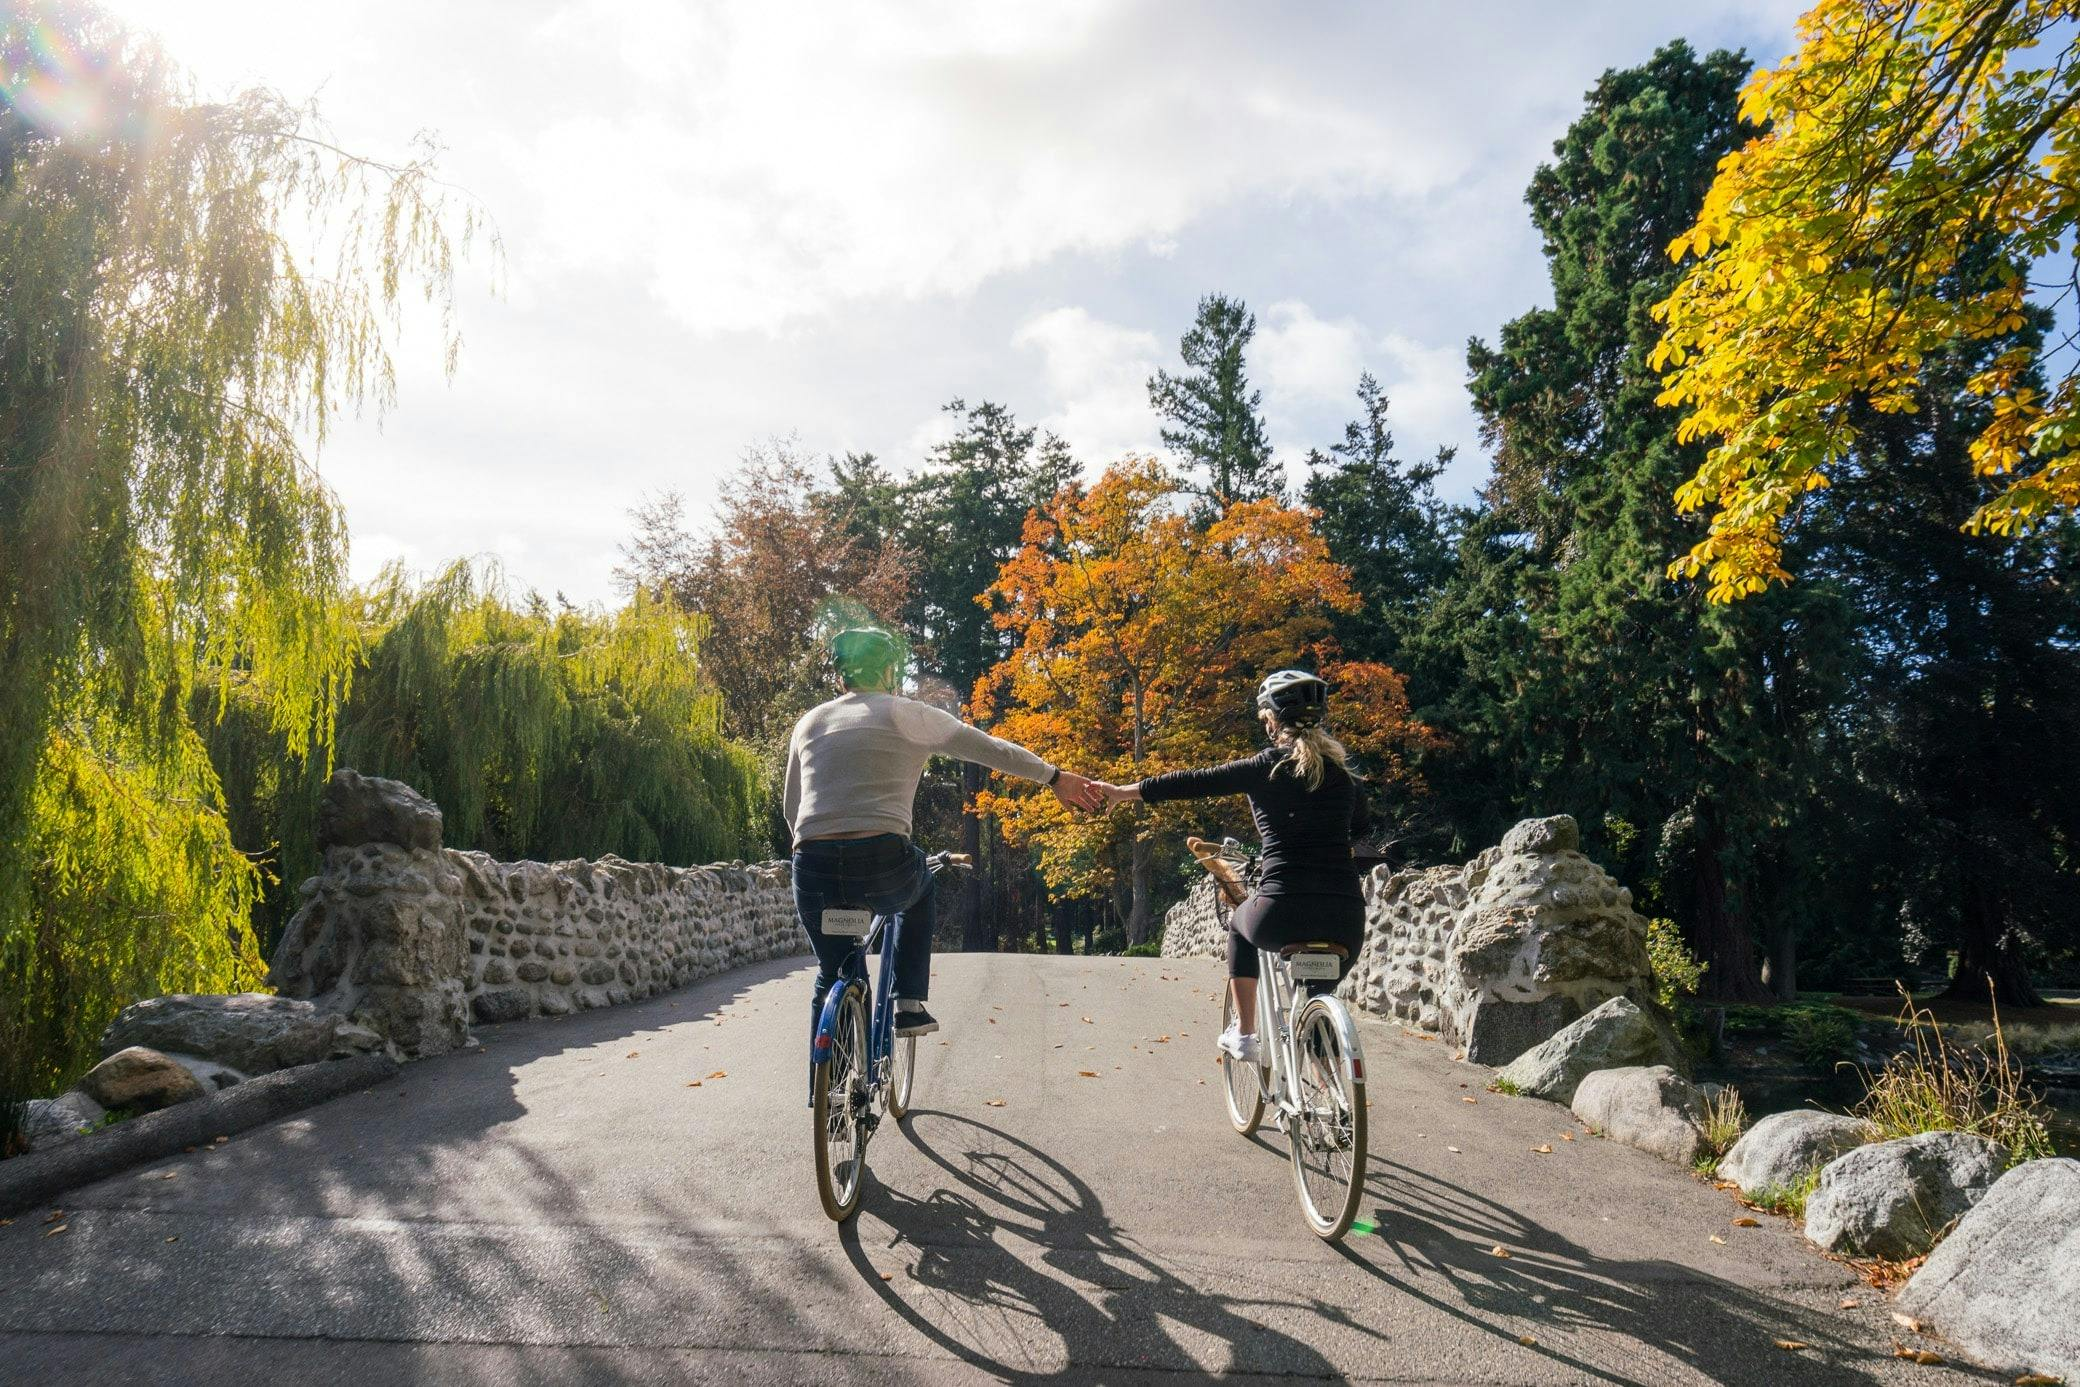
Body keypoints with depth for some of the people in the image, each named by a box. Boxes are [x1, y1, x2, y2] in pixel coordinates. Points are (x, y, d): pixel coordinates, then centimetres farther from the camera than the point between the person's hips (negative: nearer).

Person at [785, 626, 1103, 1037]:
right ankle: (910, 1004, 23)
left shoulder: (809, 722, 19)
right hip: (883, 865, -3)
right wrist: (1055, 776, 18)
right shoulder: (906, 713, 7)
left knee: (831, 974, 21)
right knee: (920, 890, 31)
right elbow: (991, 749, 10)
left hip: (814, 869, 3)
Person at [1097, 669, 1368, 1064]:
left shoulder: (1267, 766, 0)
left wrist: (1120, 792, 12)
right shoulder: (1343, 770, 12)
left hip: (1282, 917, -3)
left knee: (1240, 924, 31)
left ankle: (1243, 1033, 24)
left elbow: (1190, 783, 3)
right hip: (1345, 921, 3)